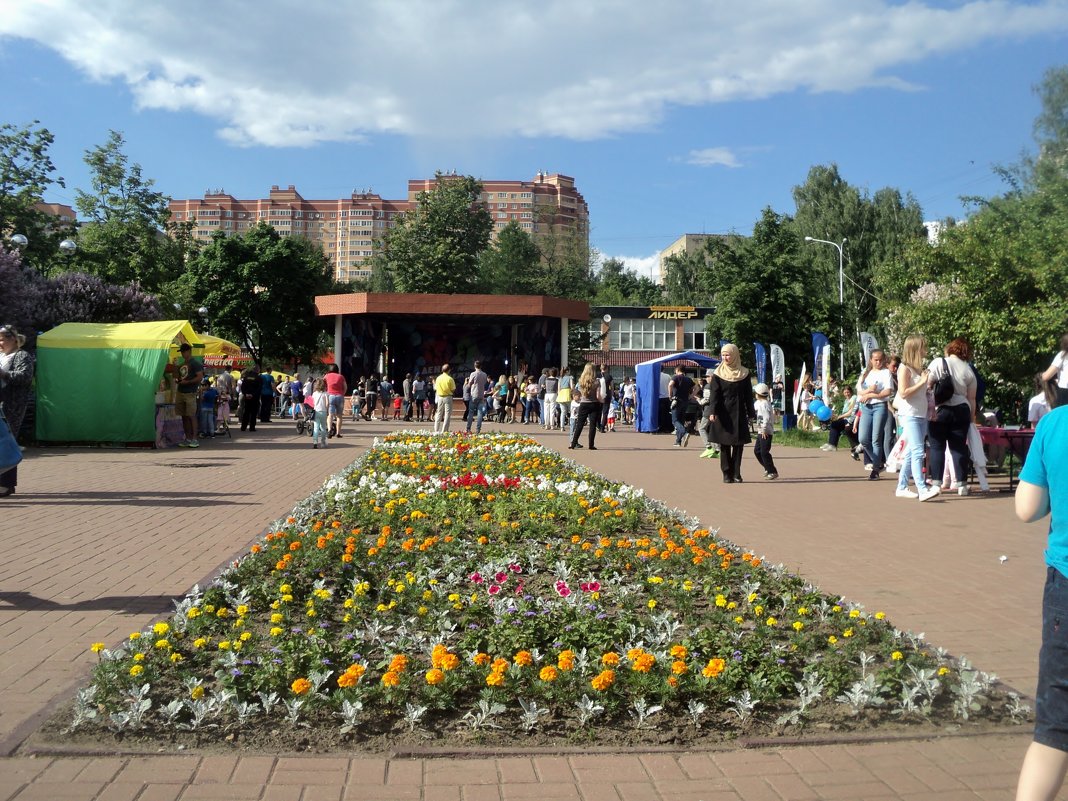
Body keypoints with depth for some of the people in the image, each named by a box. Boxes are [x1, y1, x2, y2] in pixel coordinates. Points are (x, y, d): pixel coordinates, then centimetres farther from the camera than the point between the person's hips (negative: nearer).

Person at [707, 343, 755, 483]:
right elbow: (714, 394, -4)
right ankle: (727, 474, 5)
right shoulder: (718, 374, 1)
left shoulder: (744, 373, 5)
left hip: (739, 413, 1)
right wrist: (712, 412, -16)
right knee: (724, 445, 0)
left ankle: (736, 474, 8)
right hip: (723, 413, -1)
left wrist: (751, 413, 6)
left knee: (739, 444, 0)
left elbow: (748, 396, 9)